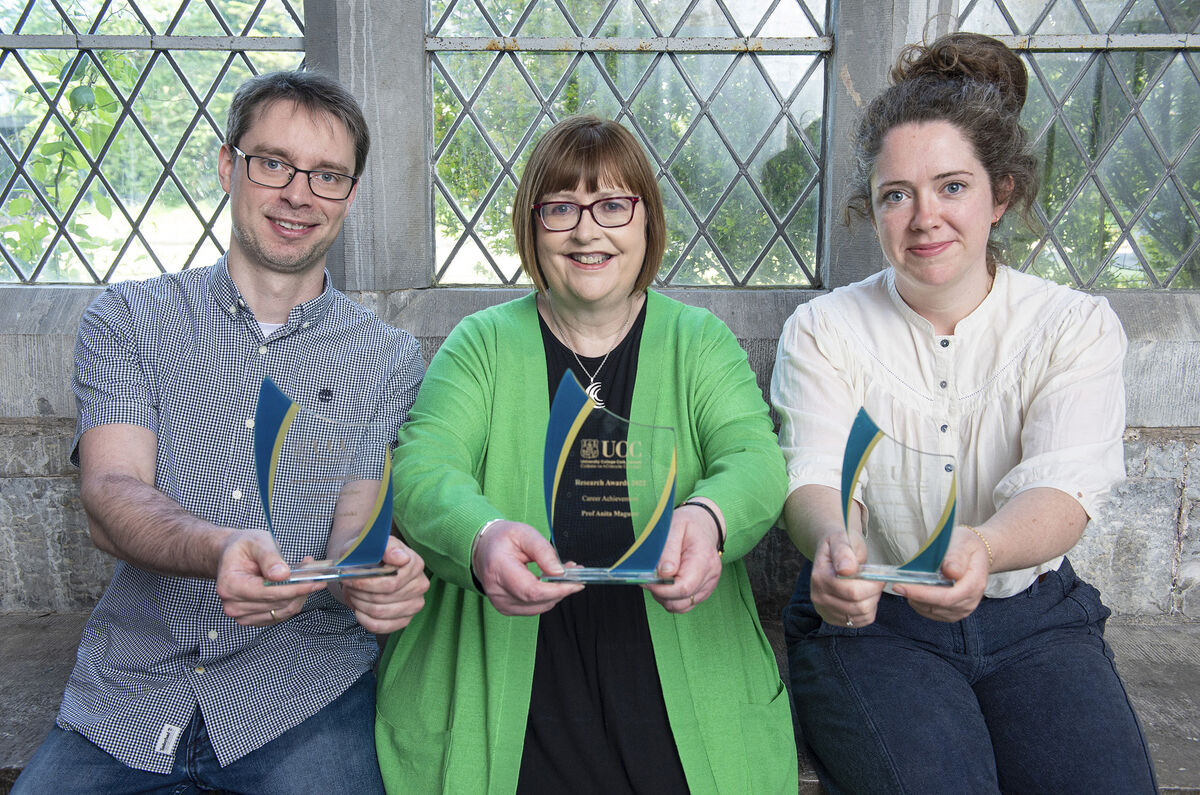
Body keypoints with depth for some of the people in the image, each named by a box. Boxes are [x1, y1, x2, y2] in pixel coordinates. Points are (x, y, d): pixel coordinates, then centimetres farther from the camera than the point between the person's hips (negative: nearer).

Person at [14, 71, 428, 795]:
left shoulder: (391, 359, 5)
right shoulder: (127, 320, 5)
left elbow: (404, 526, 3)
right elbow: (111, 495, -7)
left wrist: (392, 577, -23)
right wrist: (221, 549, -29)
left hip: (305, 687, 0)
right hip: (132, 683, 1)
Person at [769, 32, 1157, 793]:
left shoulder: (1077, 324, 1)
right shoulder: (823, 328, 0)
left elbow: (1065, 488, -13)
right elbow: (815, 476, -11)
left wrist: (981, 548, -37)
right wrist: (834, 542, -37)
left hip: (1032, 614, 2)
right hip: (869, 618, -1)